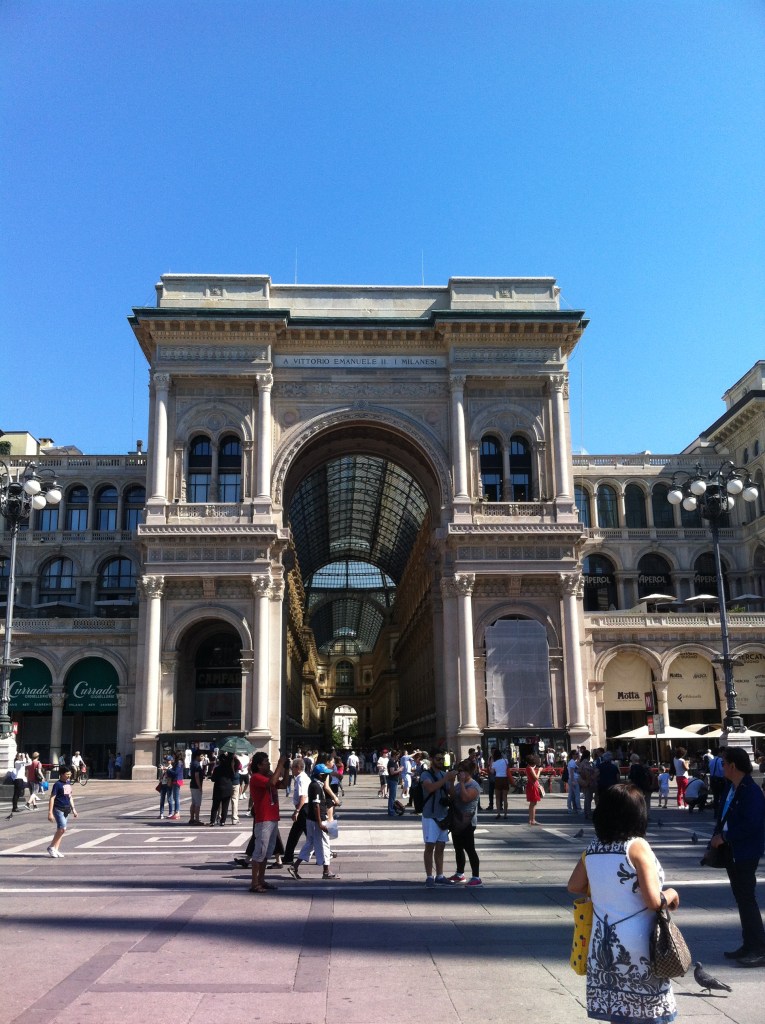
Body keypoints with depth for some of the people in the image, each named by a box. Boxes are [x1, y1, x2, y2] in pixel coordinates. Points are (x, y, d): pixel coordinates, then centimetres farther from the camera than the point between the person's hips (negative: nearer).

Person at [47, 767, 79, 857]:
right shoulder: (57, 784, -11)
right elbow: (52, 798, -13)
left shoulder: (68, 783, 12)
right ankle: (51, 847, -2)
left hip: (67, 809, 7)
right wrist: (50, 812, -17)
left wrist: (73, 809, 20)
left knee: (60, 829, 8)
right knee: (62, 828, -16)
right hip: (58, 809, -7)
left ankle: (56, 849, 14)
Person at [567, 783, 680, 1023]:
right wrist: (671, 895, 1)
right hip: (637, 947, -5)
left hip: (603, 946, 5)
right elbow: (653, 900, -18)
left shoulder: (593, 849, 2)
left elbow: (574, 886, 14)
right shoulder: (636, 846, -14)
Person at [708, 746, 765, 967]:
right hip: (732, 851, 9)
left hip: (745, 854, -9)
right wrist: (717, 838, 2)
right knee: (741, 898, 14)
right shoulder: (732, 788, 7)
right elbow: (724, 816, 13)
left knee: (747, 899, -4)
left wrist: (724, 837, -19)